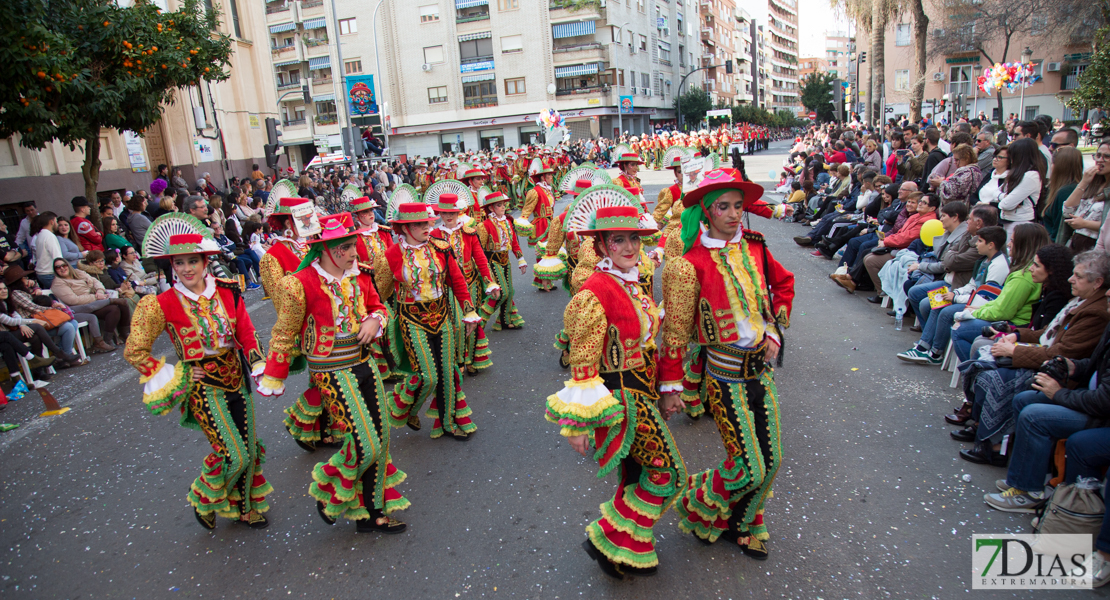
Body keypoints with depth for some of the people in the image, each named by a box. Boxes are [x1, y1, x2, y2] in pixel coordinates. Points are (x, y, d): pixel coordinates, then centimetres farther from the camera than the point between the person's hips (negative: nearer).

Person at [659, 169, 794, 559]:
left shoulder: (754, 248, 2)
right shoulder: (693, 263, -15)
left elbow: (784, 284, 21)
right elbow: (676, 329, -12)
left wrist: (776, 329, 9)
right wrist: (671, 384, -10)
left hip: (760, 365, 6)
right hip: (725, 373, -6)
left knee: (770, 461, 13)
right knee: (750, 466, -3)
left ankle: (742, 523, 38)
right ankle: (698, 508, 26)